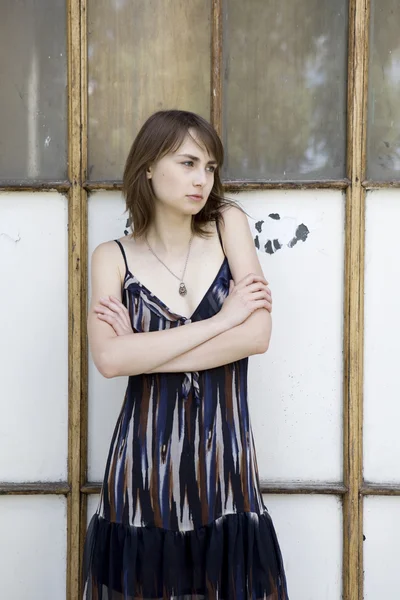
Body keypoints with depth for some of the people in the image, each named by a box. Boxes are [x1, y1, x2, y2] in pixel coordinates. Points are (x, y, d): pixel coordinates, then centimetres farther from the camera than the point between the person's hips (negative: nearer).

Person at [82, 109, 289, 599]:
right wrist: (221, 320, -13)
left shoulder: (229, 224, 2)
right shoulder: (114, 258, 0)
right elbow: (109, 359, -16)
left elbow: (258, 336, -10)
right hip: (144, 466, 0)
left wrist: (144, 352, -11)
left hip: (225, 463, 1)